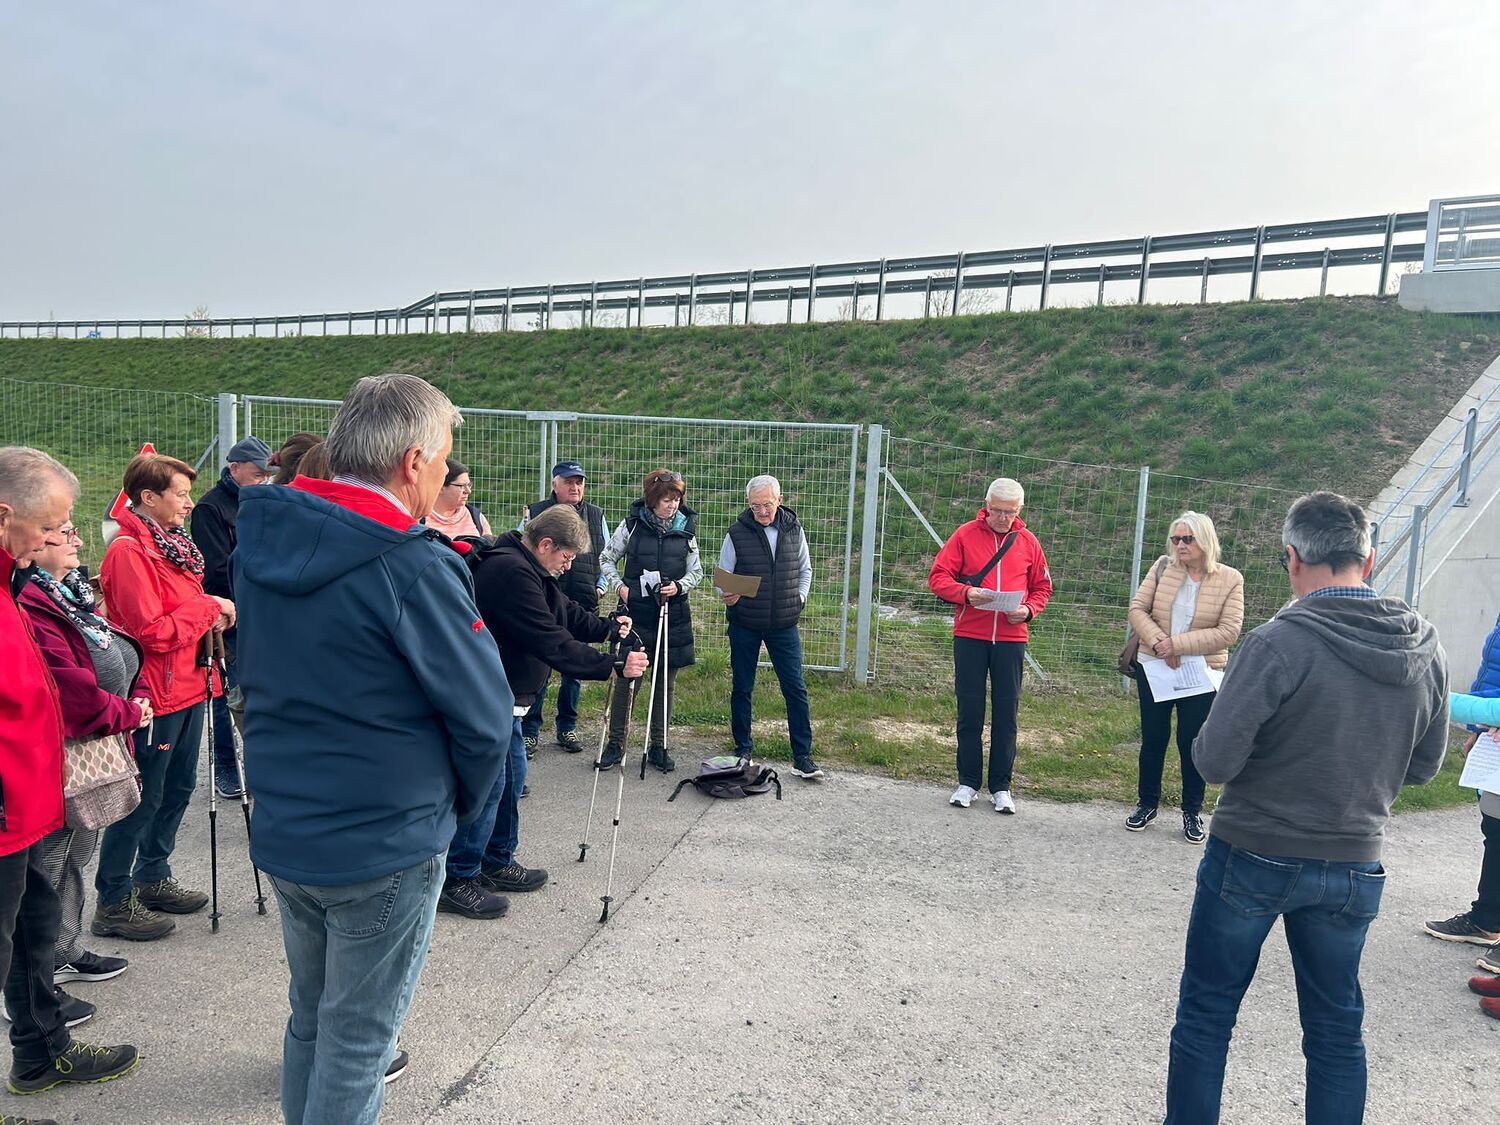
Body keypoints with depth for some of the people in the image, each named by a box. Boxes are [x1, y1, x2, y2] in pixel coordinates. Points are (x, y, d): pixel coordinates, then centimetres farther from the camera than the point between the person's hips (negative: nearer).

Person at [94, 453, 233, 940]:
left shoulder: (172, 542, 13)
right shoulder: (129, 551, -17)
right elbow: (153, 631, -23)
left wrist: (211, 613, 4)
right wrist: (208, 607, -14)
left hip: (189, 687, 10)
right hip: (155, 695, -10)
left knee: (177, 789, 18)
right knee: (143, 799, 0)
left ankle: (153, 879, 33)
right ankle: (114, 903, 13)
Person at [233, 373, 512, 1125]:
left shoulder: (260, 541, -1)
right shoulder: (414, 568, -24)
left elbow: (259, 675, 10)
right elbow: (485, 719, -17)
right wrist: (460, 804, 3)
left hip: (281, 831, 7)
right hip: (384, 849, -7)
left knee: (310, 1013, 25)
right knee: (358, 1037, 11)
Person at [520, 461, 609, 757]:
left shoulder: (596, 516, 10)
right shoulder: (535, 513, 1)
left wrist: (600, 587, 7)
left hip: (583, 606, 3)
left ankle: (567, 728, 24)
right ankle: (529, 732, 9)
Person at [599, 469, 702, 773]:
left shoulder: (686, 528, 5)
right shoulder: (632, 525, -1)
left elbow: (697, 571, 10)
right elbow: (607, 559, 8)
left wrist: (679, 586, -8)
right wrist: (619, 586, -6)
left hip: (672, 614, 3)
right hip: (635, 611, -2)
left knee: (666, 681, 8)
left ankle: (658, 745, 19)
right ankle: (616, 743, 13)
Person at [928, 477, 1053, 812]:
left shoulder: (1028, 542, 5)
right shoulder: (966, 535, -1)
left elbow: (1042, 588, 12)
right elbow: (938, 576, -3)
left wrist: (1028, 610, -8)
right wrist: (965, 592, -21)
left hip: (1011, 639, 1)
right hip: (969, 637, -1)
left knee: (1006, 712, 6)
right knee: (970, 710, 5)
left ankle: (1001, 786, 17)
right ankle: (968, 782, 18)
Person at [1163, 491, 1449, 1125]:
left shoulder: (1279, 642, -21)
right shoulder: (1426, 649, -3)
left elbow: (1213, 762, -21)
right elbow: (1423, 767, 7)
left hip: (1252, 858, -4)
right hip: (1354, 866, 5)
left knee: (1205, 1017, 11)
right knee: (1336, 1028, 20)